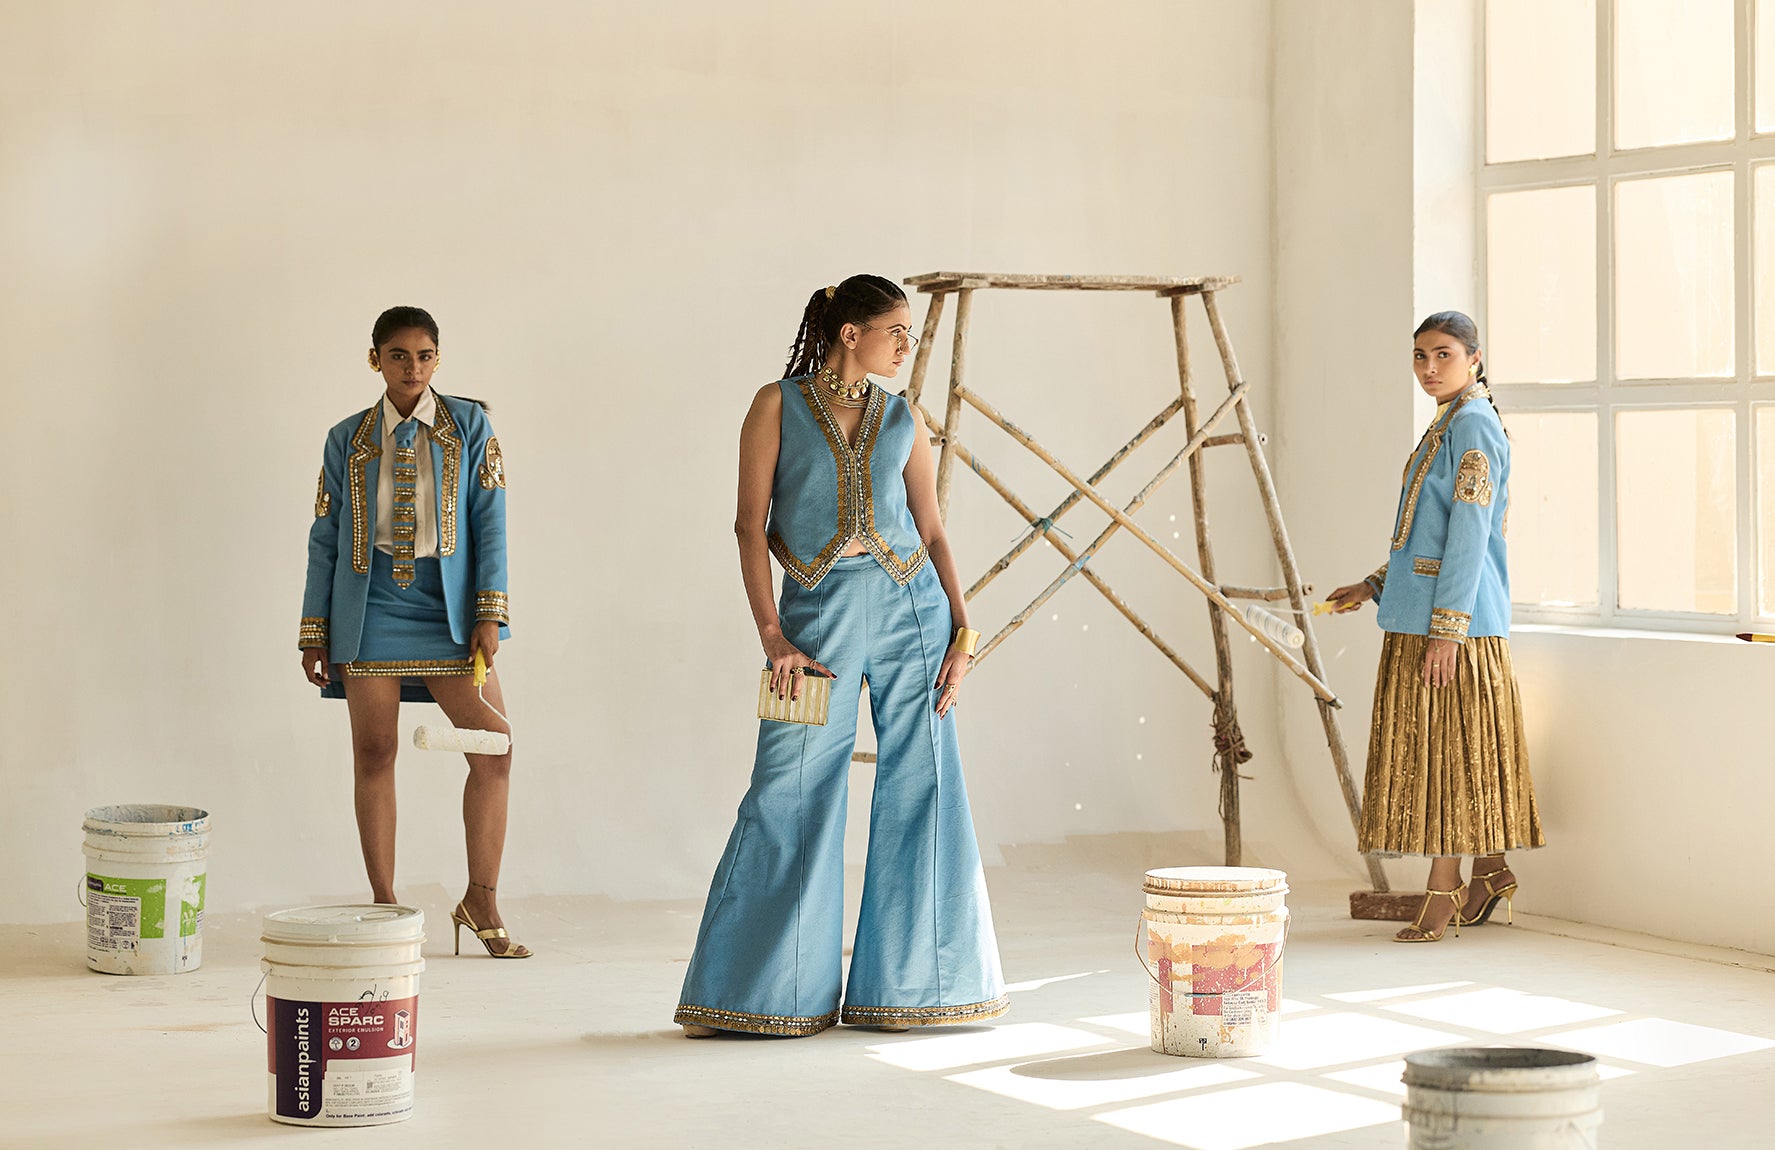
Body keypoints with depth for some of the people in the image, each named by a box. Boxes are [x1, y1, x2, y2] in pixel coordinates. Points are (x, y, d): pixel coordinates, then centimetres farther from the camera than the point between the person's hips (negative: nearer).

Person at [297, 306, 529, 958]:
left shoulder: (468, 426, 4)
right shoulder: (348, 441, 7)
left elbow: (489, 522, 0)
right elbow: (325, 538, 9)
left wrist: (489, 613, -8)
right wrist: (315, 632, 5)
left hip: (447, 605, 0)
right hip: (371, 606, 0)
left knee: (493, 747, -8)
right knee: (373, 755, 1)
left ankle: (481, 900, 3)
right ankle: (383, 905, 9)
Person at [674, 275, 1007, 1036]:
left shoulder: (902, 418, 11)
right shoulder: (779, 405, 2)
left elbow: (932, 531, 10)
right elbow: (751, 524, -2)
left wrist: (962, 631, -2)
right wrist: (772, 635, -11)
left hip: (910, 608, 3)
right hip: (817, 612, -3)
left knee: (921, 792, 2)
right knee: (789, 799, -4)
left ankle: (911, 980, 12)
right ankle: (756, 991, 6)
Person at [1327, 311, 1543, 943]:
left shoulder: (1474, 428, -12)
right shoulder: (1448, 428, 18)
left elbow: (1469, 536, -18)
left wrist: (1447, 628, -21)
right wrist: (1376, 586, 21)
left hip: (1456, 616, -10)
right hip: (1419, 616, 10)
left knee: (1446, 746, -5)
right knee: (1433, 748, 12)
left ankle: (1442, 894, -1)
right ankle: (1492, 876, 20)